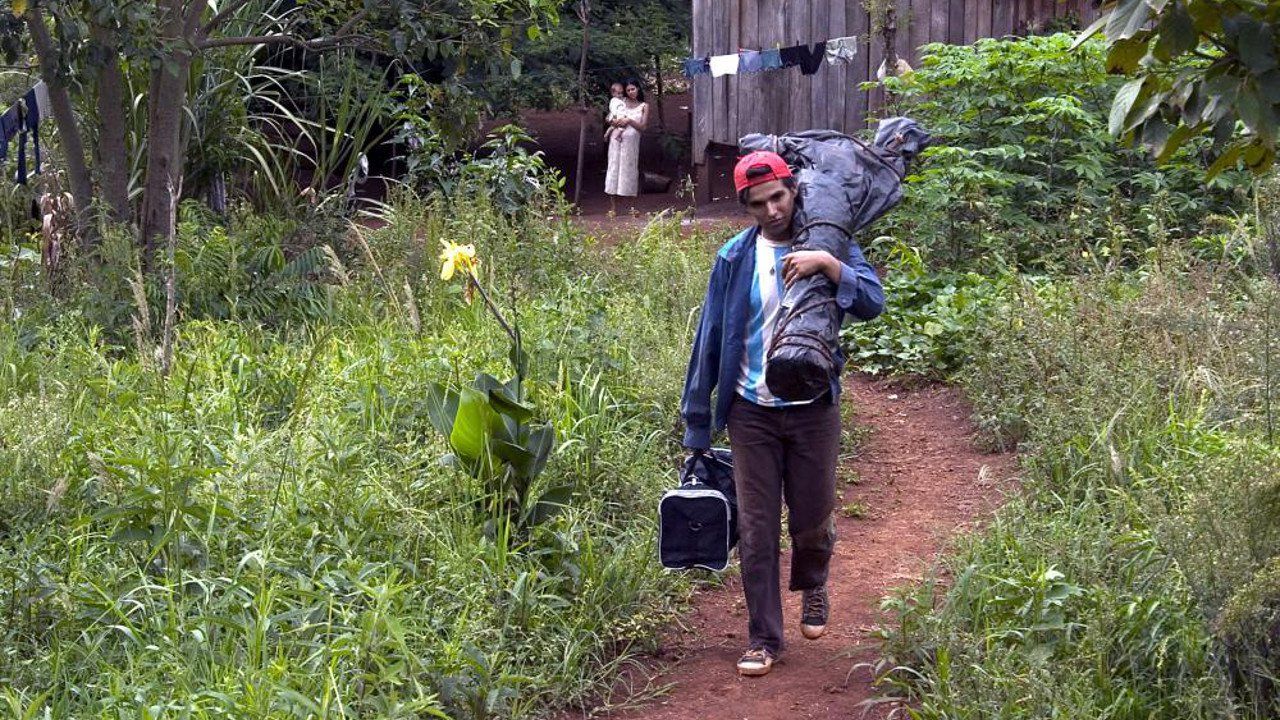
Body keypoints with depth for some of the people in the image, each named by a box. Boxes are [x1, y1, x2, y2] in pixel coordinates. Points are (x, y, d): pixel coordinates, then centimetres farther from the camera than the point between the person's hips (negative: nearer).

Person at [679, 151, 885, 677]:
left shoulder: (829, 246, -3)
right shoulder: (736, 257, -1)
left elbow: (873, 303, -16)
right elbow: (710, 337, 2)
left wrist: (828, 264, -31)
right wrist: (697, 417, 3)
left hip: (813, 409, 0)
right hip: (752, 412, 1)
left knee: (812, 519, 10)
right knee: (756, 529, 2)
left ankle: (813, 585, 43)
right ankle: (763, 638, 13)